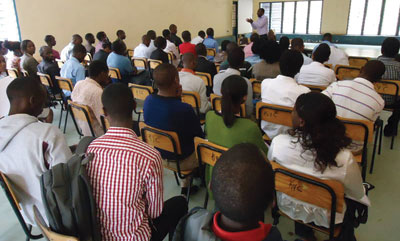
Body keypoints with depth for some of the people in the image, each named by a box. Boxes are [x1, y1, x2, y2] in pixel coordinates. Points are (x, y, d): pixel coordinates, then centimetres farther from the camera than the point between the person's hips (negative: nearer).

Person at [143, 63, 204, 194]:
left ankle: (185, 186, 37)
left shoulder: (148, 100, -14)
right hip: (181, 161, -6)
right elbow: (200, 136, -16)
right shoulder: (185, 109, -34)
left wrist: (176, 98, -9)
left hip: (157, 155, 6)